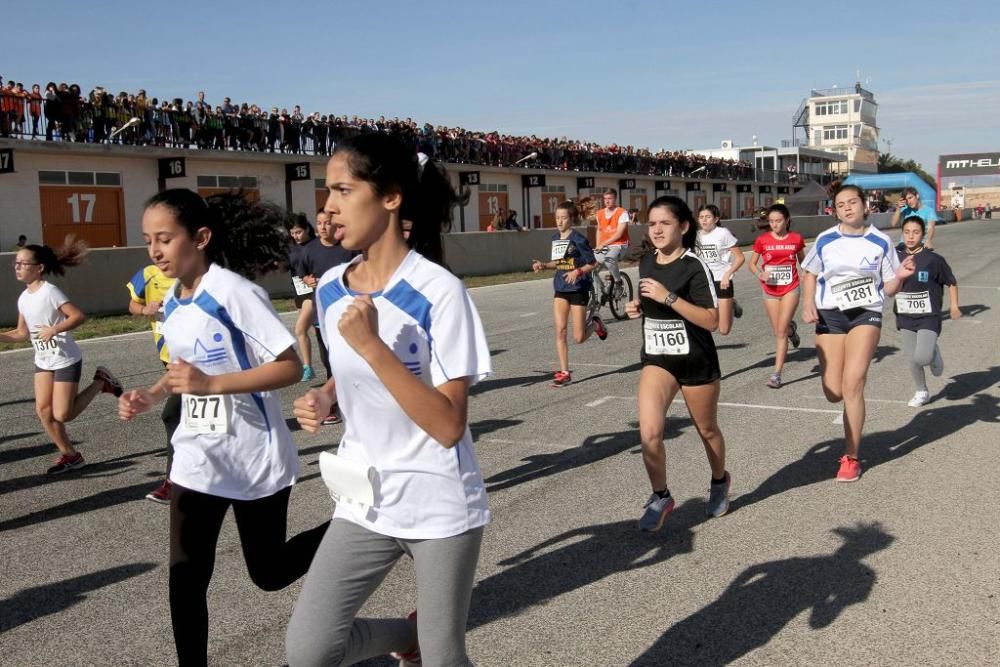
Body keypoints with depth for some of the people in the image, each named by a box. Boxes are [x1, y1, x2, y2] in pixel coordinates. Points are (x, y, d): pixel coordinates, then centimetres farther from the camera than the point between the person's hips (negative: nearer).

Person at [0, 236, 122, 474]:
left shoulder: (49, 291, -18)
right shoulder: (23, 298, 5)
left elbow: (79, 316, -24)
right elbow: (22, 333, 10)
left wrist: (54, 329, -31)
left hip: (65, 360, -7)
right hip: (43, 361, 8)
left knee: (62, 415, -7)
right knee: (43, 410, 0)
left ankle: (101, 381, 12)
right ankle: (70, 455, 15)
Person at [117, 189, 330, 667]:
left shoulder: (234, 292, -19)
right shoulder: (171, 303, 4)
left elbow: (290, 368, -22)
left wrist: (212, 384, -31)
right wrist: (150, 396, 0)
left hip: (255, 459, -6)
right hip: (197, 459, 6)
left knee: (268, 573, 10)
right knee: (185, 579, 2)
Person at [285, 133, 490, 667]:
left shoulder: (438, 291, -18)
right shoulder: (330, 289, 0)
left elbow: (448, 426, -23)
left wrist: (372, 346, -29)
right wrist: (323, 399, -4)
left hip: (439, 505, -5)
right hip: (364, 500, 5)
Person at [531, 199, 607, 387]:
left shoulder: (578, 239, -14)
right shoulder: (555, 238, 6)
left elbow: (593, 264, -10)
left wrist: (578, 271, -26)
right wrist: (543, 265, 3)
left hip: (578, 289, -5)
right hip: (561, 289, 6)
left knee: (578, 338, -1)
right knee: (560, 330, -4)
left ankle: (595, 324, 32)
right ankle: (564, 373, 2)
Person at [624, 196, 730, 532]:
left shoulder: (694, 267, -17)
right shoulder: (646, 262, 3)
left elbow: (711, 320, -23)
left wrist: (668, 297, -29)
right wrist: (639, 307, 0)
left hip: (696, 361, -4)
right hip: (656, 359, 4)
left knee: (707, 430, 16)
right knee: (649, 433, -15)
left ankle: (720, 481, 46)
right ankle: (660, 497, 7)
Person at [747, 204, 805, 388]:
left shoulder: (796, 239, -2)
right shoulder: (762, 240, -3)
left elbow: (802, 261, 14)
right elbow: (752, 263, 5)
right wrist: (760, 274, -15)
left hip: (790, 289, -2)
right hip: (770, 290, 2)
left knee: (781, 331, -11)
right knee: (778, 332, 11)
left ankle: (776, 374, -8)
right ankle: (791, 329, 49)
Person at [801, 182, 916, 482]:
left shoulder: (880, 242, -2)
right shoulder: (825, 240, 1)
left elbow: (888, 288, 3)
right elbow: (810, 274, 14)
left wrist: (900, 276, -19)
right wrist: (808, 304, -2)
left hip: (866, 314, -2)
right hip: (829, 315, 2)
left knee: (852, 387, -13)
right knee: (833, 394, -1)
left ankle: (851, 458, 0)